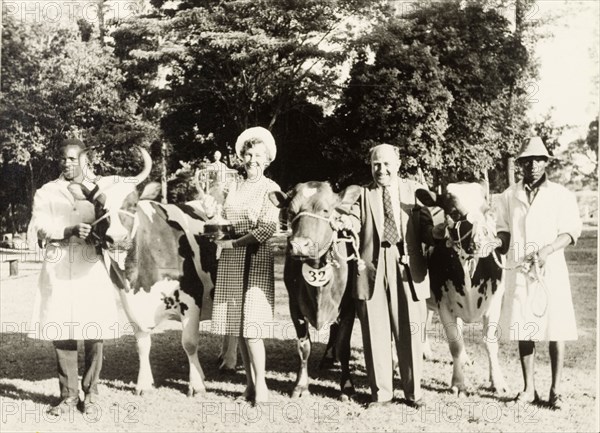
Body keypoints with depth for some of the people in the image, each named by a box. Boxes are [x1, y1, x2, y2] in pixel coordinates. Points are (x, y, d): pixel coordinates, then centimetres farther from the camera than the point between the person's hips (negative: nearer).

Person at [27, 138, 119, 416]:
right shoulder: (46, 192, 13)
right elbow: (39, 227, 0)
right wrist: (70, 231, -17)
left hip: (91, 268, 0)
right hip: (57, 269, 1)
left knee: (94, 334, -2)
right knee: (61, 333, -1)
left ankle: (90, 395, 11)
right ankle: (69, 395, 11)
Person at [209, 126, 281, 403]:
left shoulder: (271, 189, -3)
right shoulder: (234, 188, 13)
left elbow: (267, 230, -12)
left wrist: (231, 243, -11)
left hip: (256, 259, -5)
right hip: (230, 262, 6)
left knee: (251, 326, -10)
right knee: (237, 325, 7)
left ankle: (261, 386, -1)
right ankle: (250, 382, 18)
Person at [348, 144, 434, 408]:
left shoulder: (414, 191, 11)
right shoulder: (363, 194, 9)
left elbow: (426, 227, 6)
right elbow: (352, 223, -4)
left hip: (407, 268, 0)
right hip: (371, 268, 0)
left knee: (409, 331, 5)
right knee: (375, 333, 5)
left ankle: (413, 391, 19)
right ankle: (380, 392, 17)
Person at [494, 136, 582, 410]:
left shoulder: (561, 195, 2)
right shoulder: (509, 196, 8)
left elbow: (571, 232, -1)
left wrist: (548, 250, -17)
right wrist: (496, 241, -9)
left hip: (551, 270, -2)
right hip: (519, 270, 2)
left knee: (555, 329, -2)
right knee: (522, 329, 4)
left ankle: (555, 390, 8)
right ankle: (529, 388, 14)